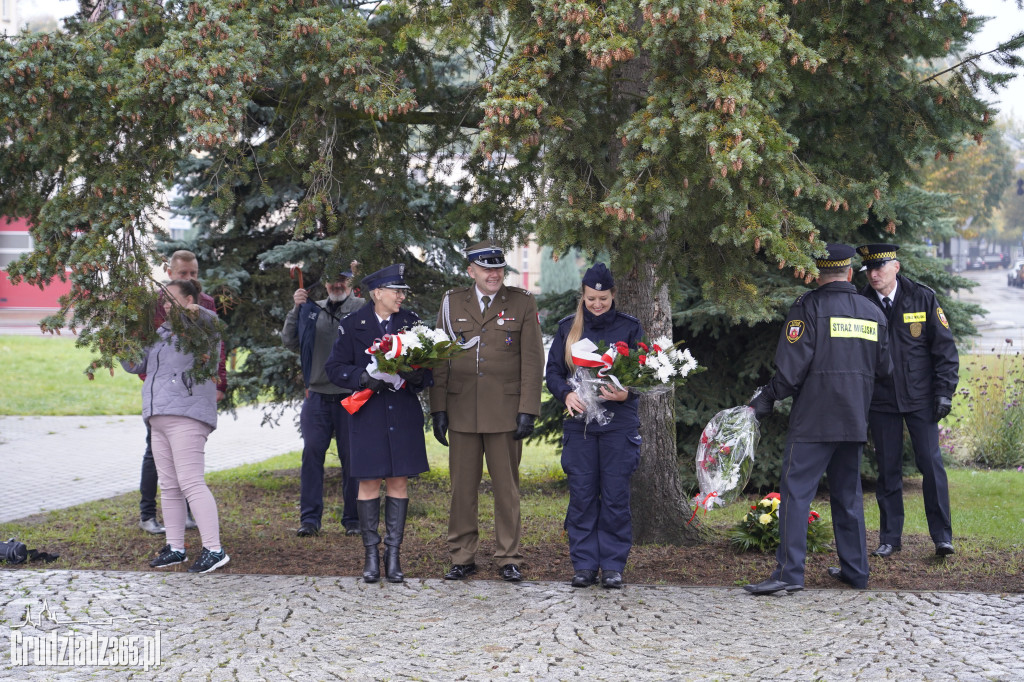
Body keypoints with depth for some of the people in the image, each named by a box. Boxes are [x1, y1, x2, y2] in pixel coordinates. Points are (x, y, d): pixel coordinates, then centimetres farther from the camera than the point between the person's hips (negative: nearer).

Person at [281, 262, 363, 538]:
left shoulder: (362, 309, 0)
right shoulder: (312, 310, 14)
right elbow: (290, 342, 9)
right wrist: (296, 309, 2)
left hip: (350, 397, -3)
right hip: (317, 395, 3)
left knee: (351, 458, 3)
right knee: (312, 454, 0)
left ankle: (352, 519, 12)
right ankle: (310, 518, 5)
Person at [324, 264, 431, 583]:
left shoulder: (411, 322, 8)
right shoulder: (352, 325, 1)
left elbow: (428, 365, 11)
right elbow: (335, 368, 0)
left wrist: (418, 376, -13)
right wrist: (364, 378, -18)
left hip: (404, 415, 2)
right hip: (368, 414, -2)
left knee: (399, 482, 2)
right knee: (369, 483, -1)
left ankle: (393, 554, 9)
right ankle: (371, 554, 8)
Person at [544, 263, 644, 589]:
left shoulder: (629, 327, 6)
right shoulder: (569, 328, 10)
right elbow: (552, 372, 8)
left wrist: (625, 393, -19)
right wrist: (567, 394, -13)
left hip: (619, 424, -1)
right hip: (579, 422, 2)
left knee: (615, 495, -2)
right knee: (581, 495, 1)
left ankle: (613, 565, 7)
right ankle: (584, 565, 8)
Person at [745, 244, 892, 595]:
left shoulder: (808, 307, -8)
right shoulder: (873, 312, 10)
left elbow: (792, 366, -13)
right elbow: (884, 368, 16)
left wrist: (767, 398, -2)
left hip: (813, 419, -6)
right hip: (854, 421, 6)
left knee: (796, 491, -5)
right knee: (848, 493, 16)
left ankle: (789, 571, -11)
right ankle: (855, 569, 19)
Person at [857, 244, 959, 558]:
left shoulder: (923, 298, -3)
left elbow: (945, 347, 0)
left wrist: (944, 392, -6)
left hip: (920, 398, -1)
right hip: (881, 400, 1)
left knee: (931, 463, -4)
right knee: (888, 469, 5)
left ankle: (942, 536, 5)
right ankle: (890, 538, 14)